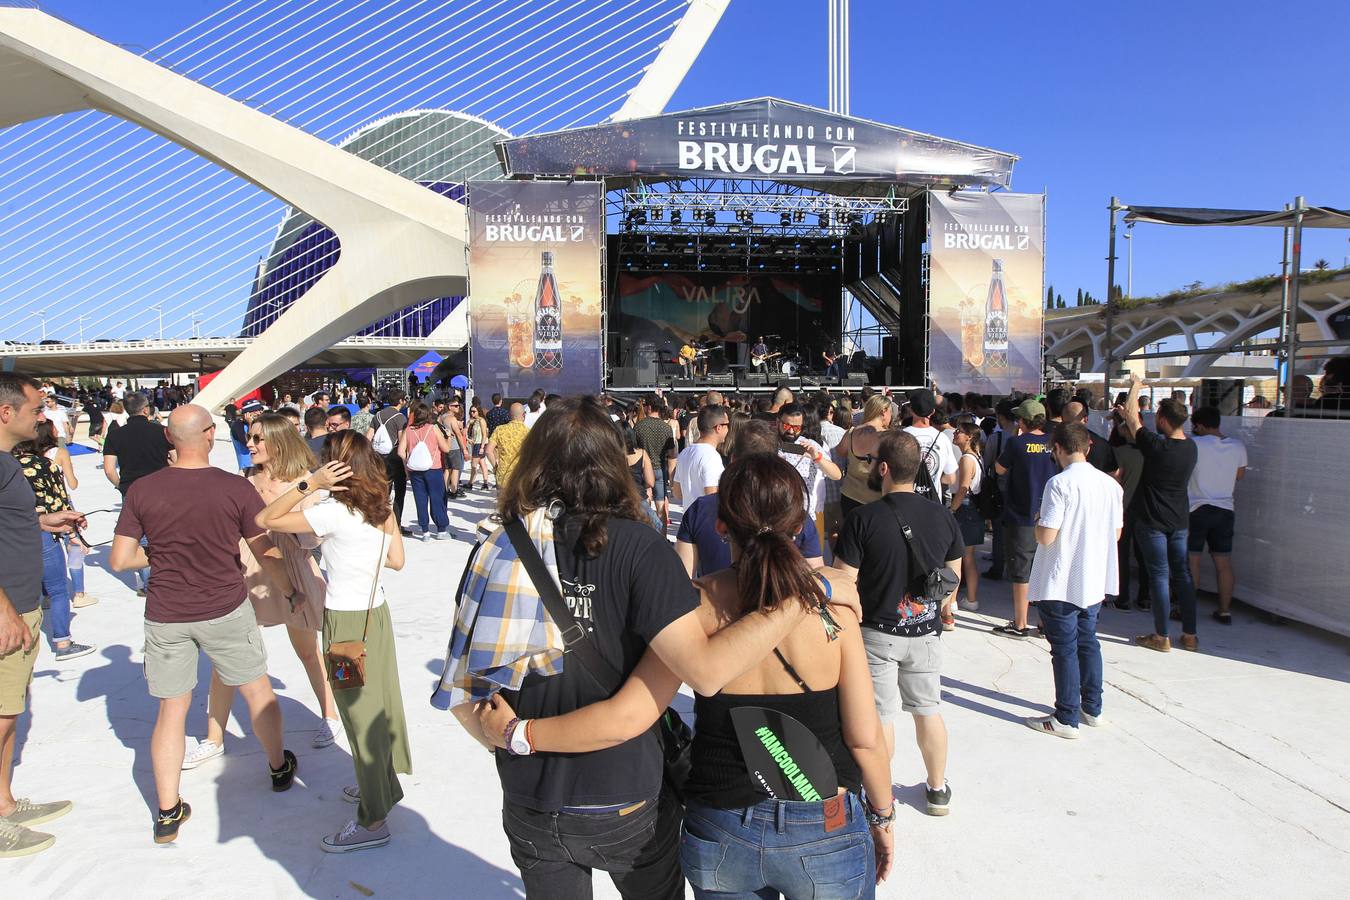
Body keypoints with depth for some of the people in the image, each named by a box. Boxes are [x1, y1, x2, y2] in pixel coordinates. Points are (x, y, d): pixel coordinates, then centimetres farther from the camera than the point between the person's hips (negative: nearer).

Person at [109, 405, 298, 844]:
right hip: (226, 610, -2)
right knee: (258, 691, 19)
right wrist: (291, 592, 10)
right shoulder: (237, 488, -13)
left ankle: (167, 813, 18)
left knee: (172, 709, 13)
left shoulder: (141, 490, -8)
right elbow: (267, 555, -6)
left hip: (165, 615, 2)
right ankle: (279, 767, 37)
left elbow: (119, 559, -5)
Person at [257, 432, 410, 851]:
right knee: (381, 703, 20)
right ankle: (384, 782, 39)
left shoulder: (333, 513, -20)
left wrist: (308, 483, -21)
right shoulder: (383, 508, 1)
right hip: (377, 610, 8)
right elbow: (397, 560, 7)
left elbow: (265, 519, -16)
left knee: (360, 713, 1)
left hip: (347, 620, -8)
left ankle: (374, 820, 11)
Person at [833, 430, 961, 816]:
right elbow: (954, 579, 6)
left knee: (880, 716, 7)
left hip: (877, 632, -4)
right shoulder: (943, 517, -3)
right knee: (928, 710, 19)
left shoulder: (863, 520, -18)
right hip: (926, 632, 4)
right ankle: (937, 789, 35)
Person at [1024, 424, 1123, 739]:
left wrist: (1038, 520, -1)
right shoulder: (1110, 483, 3)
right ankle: (1092, 709, 30)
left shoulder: (1060, 484, -19)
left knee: (1064, 648, 2)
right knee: (1087, 642, 19)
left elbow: (1045, 537, -21)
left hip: (1061, 583, -7)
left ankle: (1066, 719, 9)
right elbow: (1116, 533, 11)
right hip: (1095, 580, 7)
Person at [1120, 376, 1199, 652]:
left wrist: (1135, 385, 5)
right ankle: (1190, 635, 19)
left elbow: (1131, 415, -10)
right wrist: (1131, 427, 19)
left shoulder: (1157, 445, -21)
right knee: (1183, 575, 12)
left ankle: (1162, 637, 7)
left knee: (1159, 576, 0)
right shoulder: (1190, 446, 0)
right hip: (1180, 520, 6)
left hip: (1153, 520, -6)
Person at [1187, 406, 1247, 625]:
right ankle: (1225, 611, 15)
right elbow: (1239, 475, 13)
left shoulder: (1193, 444, -14)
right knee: (1224, 563, 9)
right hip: (1225, 510, 4)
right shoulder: (1238, 447, 1)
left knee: (1191, 561, 3)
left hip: (1196, 509, -4)